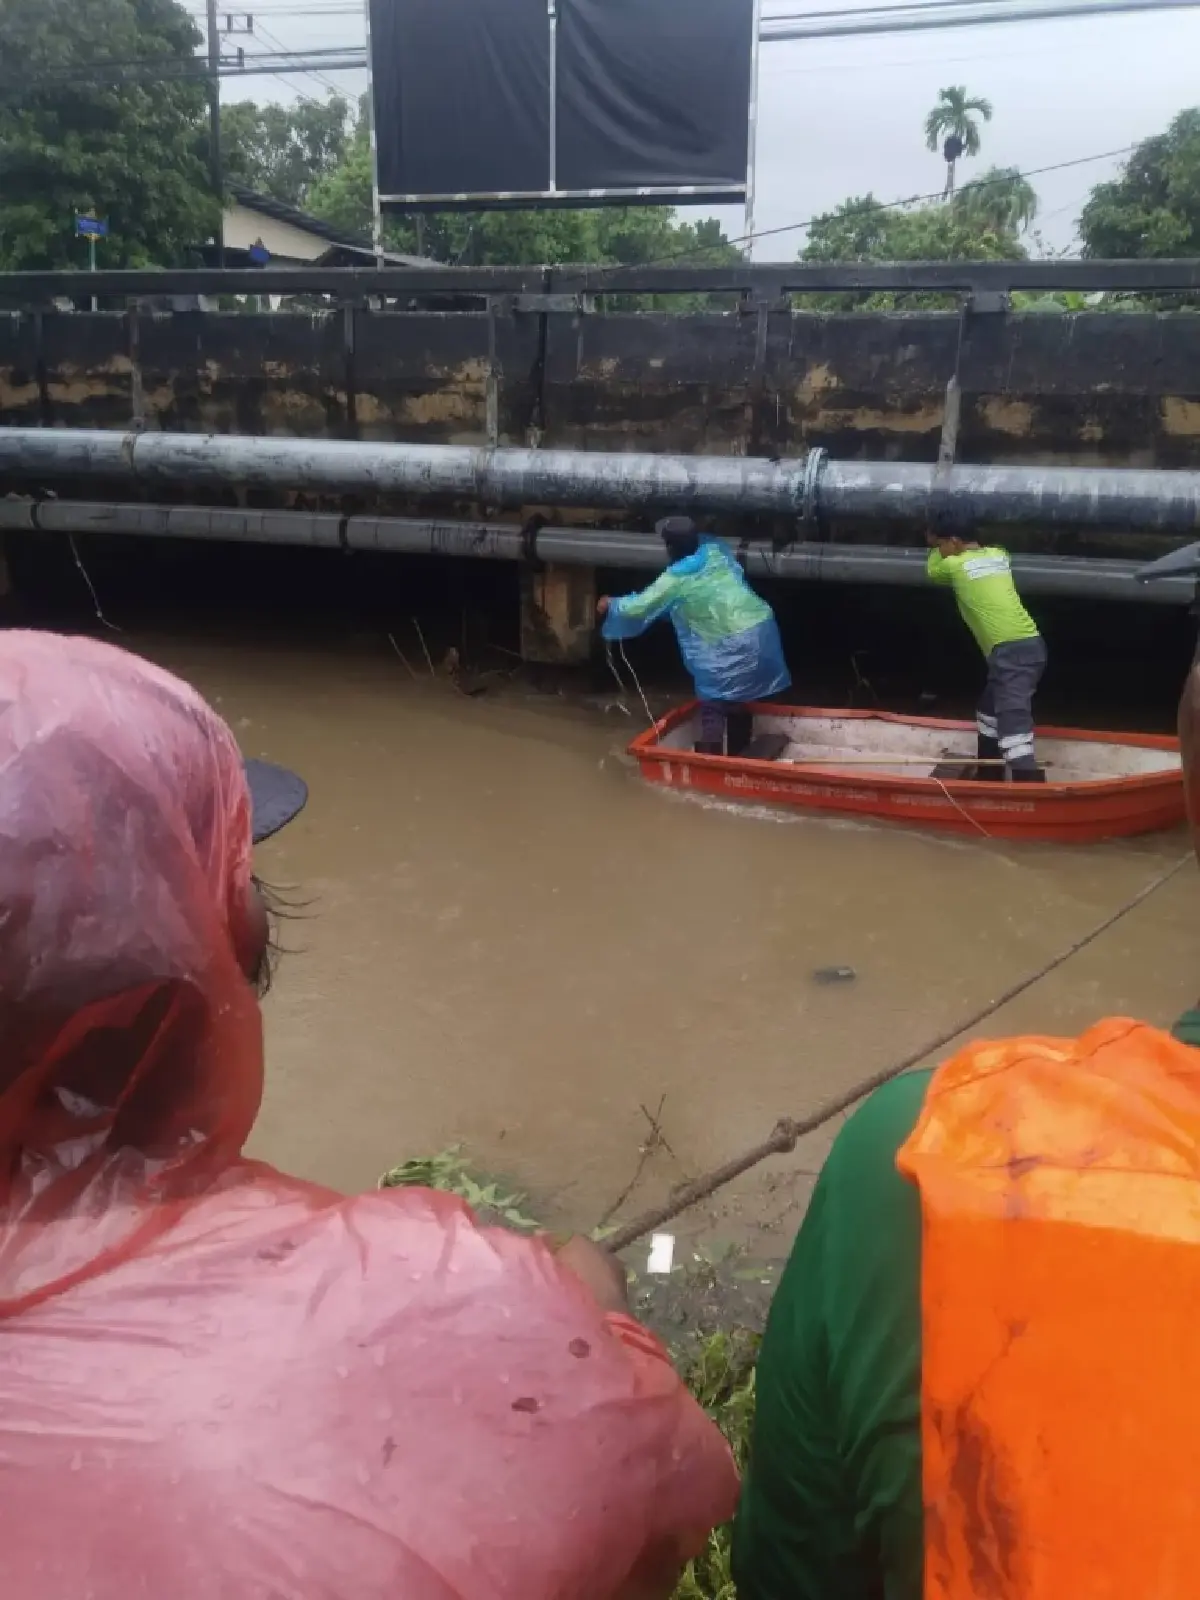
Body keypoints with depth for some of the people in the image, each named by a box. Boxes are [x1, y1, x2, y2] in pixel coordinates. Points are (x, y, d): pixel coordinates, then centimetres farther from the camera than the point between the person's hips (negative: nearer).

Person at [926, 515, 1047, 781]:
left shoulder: (955, 565, -1)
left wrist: (936, 547, 38)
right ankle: (988, 778, 36)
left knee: (1013, 724, -16)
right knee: (989, 711, 25)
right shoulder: (999, 555, 17)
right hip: (1032, 645, 9)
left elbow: (932, 571, 23)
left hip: (1010, 651, -9)